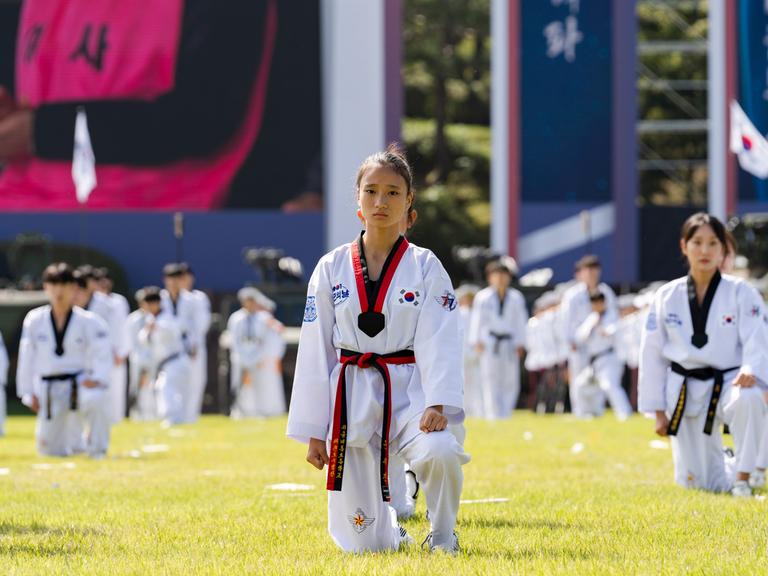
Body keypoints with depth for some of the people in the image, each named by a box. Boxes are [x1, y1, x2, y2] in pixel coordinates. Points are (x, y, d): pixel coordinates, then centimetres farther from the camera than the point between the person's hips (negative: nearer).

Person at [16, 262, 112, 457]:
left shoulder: (88, 321, -6)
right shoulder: (34, 320, -1)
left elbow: (102, 354, -8)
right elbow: (26, 358, 4)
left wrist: (98, 379, -26)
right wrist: (28, 393, 2)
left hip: (79, 383, -3)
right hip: (48, 388, 3)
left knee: (95, 400, -39)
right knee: (50, 448, 4)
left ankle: (97, 452, -20)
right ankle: (78, 444, 40)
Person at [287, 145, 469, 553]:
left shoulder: (426, 268, 0)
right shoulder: (331, 270, 4)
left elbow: (438, 342, -8)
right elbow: (315, 352, 5)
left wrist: (437, 404, -25)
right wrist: (313, 432, 2)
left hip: (408, 394, -1)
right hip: (351, 400, 1)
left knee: (438, 451, -37)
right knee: (363, 543, -1)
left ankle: (442, 539, -7)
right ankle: (393, 532, 38)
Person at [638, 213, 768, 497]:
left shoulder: (741, 293, -5)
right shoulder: (667, 297, 1)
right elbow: (652, 355, 6)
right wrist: (659, 412, 4)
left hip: (729, 383, -2)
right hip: (686, 393, 2)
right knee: (696, 483, 5)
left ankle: (743, 477, -22)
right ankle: (734, 470, 41)